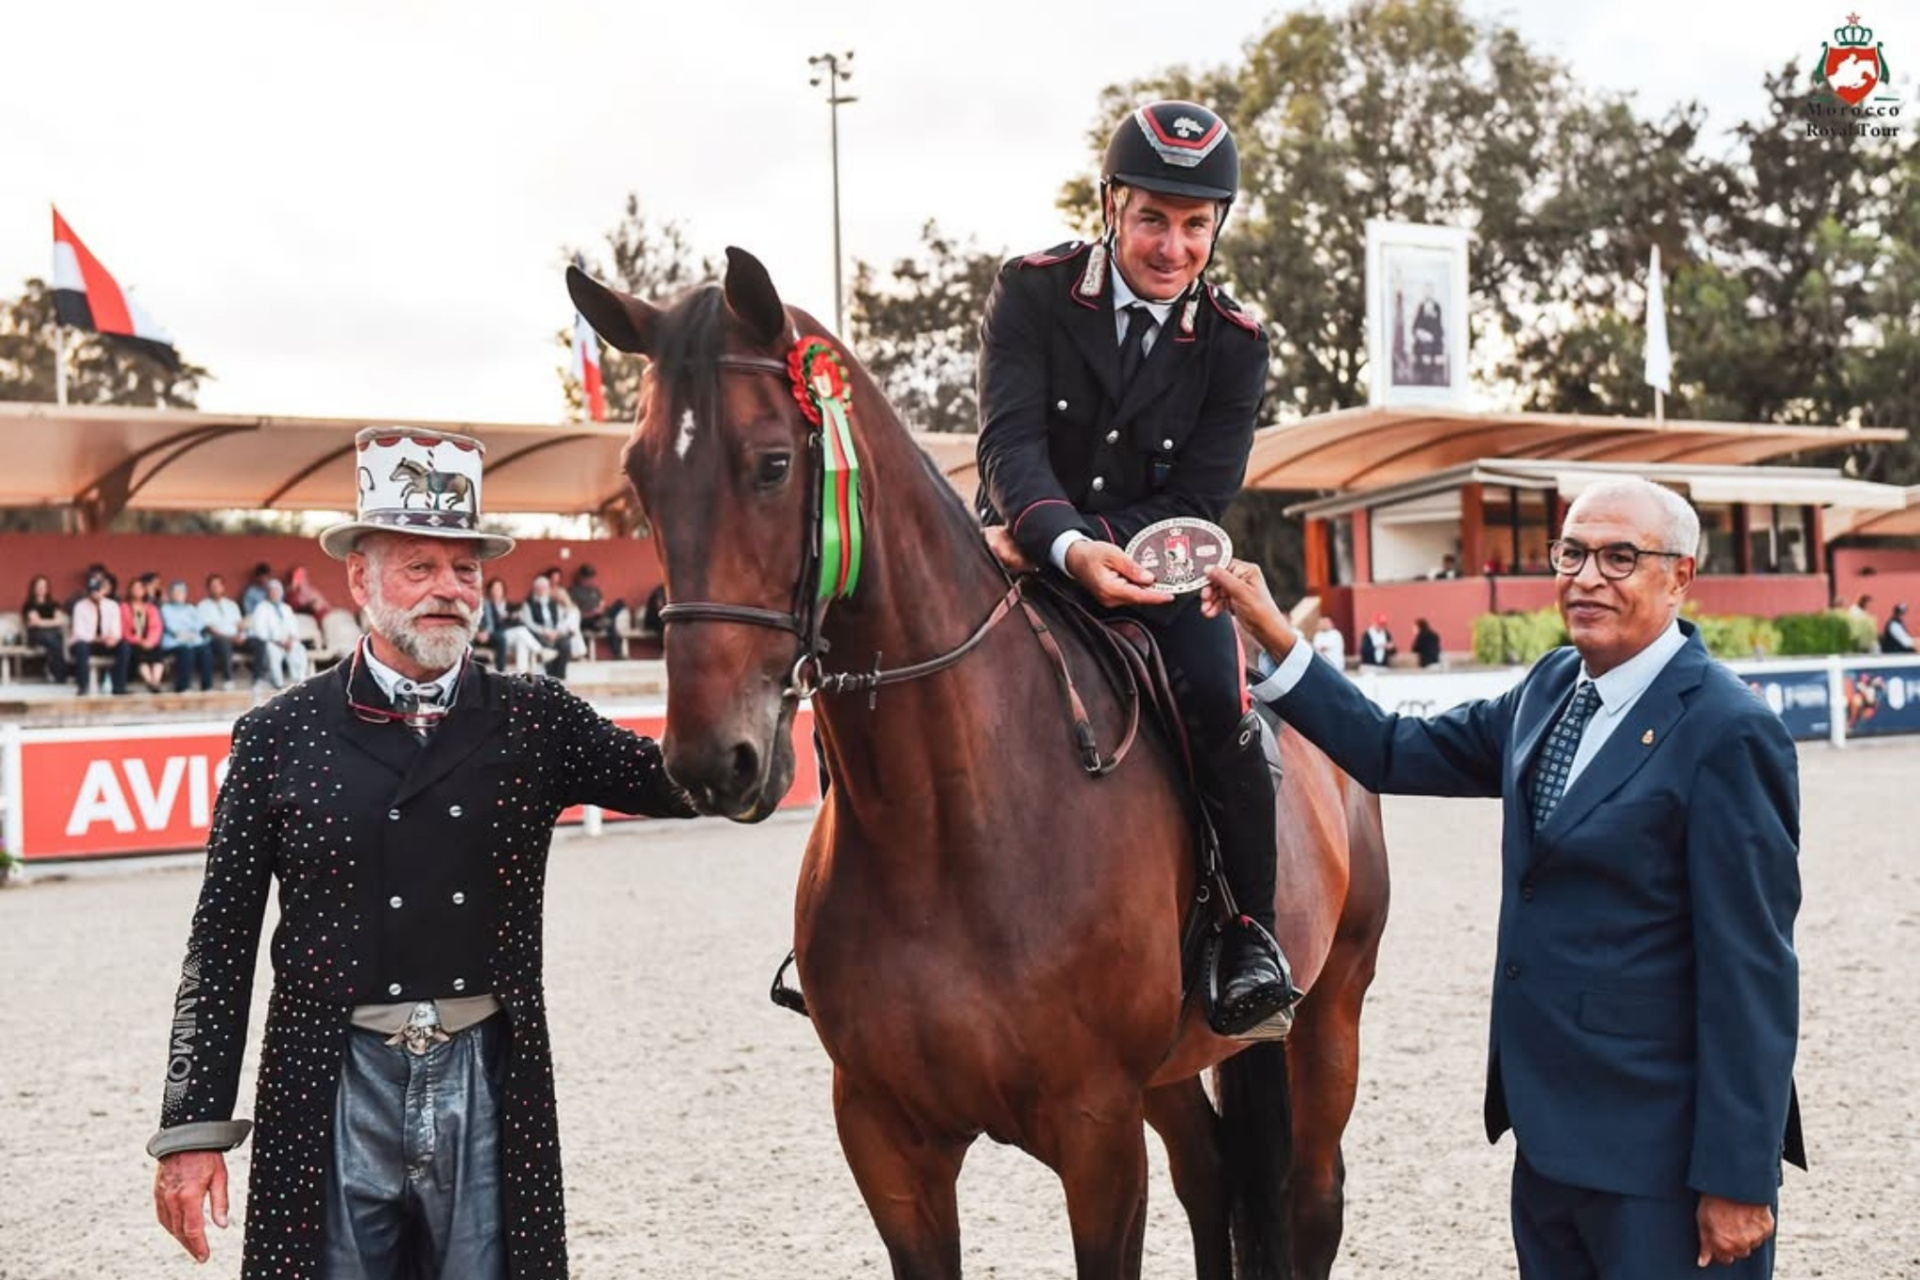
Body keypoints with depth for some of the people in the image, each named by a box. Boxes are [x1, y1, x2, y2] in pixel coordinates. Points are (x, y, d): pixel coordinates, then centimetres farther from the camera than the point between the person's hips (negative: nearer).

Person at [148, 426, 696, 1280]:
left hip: (491, 1085, 1)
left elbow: (697, 783, -4)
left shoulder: (537, 721, 4)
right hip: (331, 1092, -1)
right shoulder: (279, 736, 0)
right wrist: (193, 1130, -2)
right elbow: (221, 945, 1)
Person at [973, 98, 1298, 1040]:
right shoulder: (1030, 293, -6)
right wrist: (1069, 547, -39)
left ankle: (1252, 937, -11)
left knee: (1220, 697, -27)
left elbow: (1197, 503, -9)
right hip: (1029, 559, 0)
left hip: (1156, 574, 0)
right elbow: (1010, 446, -18)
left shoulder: (1234, 345, -2)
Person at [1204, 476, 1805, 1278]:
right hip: (1549, 1130, 8)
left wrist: (1737, 1181, -17)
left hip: (1658, 1150, -7)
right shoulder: (1553, 687, 8)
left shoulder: (1725, 732, -16)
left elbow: (1753, 972, -17)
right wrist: (1272, 635, 3)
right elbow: (1400, 755, 11)